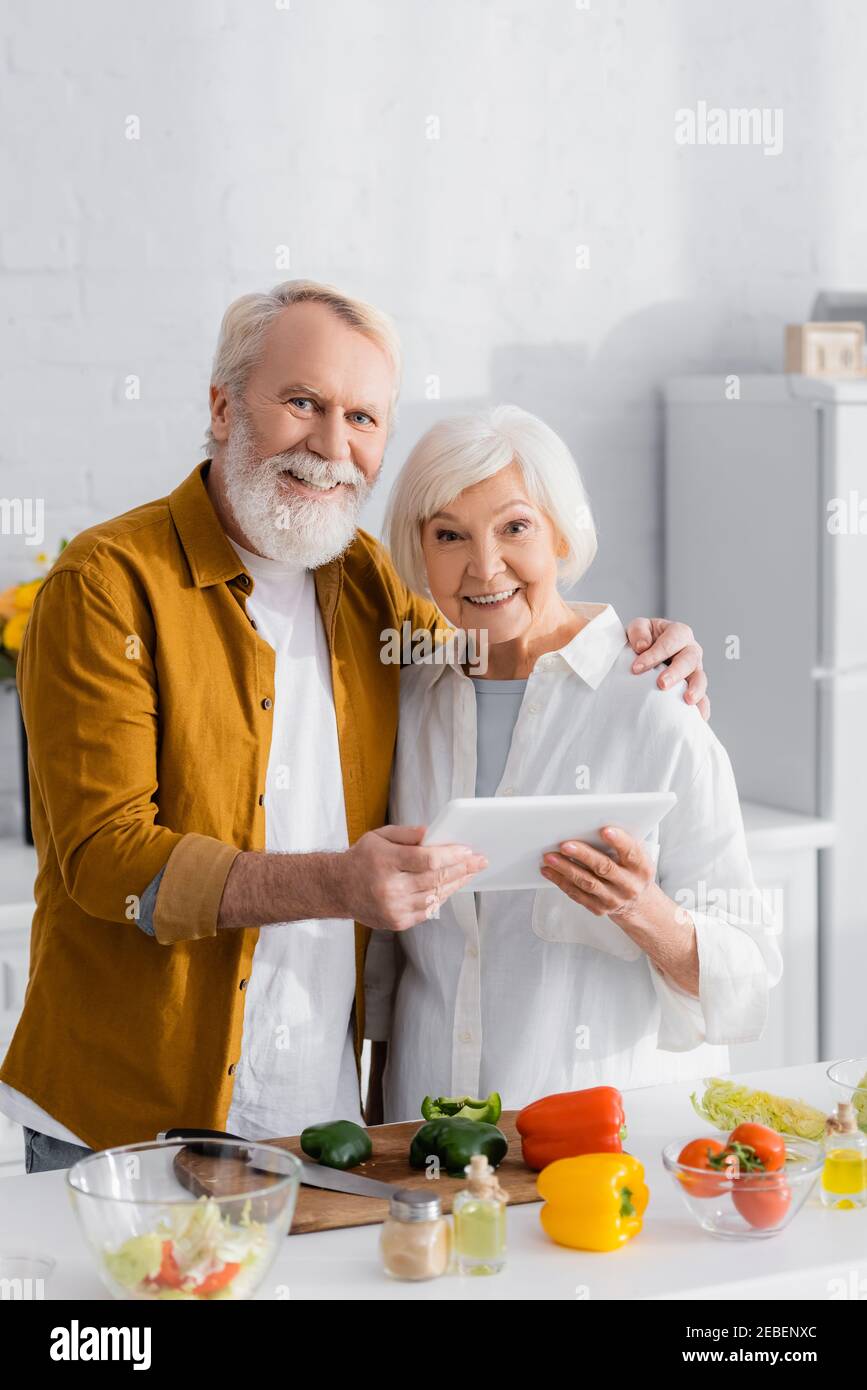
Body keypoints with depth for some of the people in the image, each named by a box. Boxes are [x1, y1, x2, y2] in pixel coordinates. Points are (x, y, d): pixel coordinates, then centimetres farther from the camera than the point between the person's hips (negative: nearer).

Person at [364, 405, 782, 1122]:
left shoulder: (655, 708, -9)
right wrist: (381, 1115, 14)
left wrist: (645, 914, -24)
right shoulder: (413, 701, 5)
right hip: (429, 1111, 4)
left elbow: (749, 975, -7)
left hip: (616, 1116, -3)